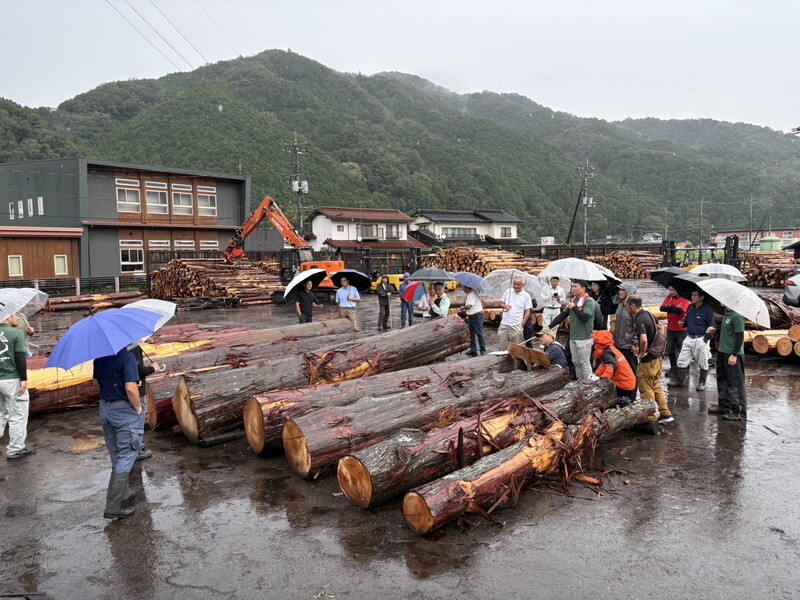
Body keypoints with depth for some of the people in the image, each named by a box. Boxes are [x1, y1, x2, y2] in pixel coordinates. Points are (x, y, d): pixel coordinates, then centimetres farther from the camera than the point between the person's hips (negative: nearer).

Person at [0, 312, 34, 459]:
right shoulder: (16, 333, -12)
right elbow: (20, 358, -15)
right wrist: (24, 379, -12)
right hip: (12, 380, -7)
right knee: (18, 415, 5)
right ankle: (15, 449, 10)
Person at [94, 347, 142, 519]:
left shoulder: (99, 356, 3)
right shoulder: (127, 356, -20)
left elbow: (98, 379, 15)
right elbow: (130, 388, -26)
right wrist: (138, 407, -11)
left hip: (104, 407, 8)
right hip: (124, 410, -7)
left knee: (116, 456, 20)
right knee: (126, 456, 1)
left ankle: (122, 494, 34)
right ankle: (113, 506, 1)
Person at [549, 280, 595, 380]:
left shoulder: (588, 301, -11)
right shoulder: (573, 300, 12)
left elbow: (585, 317, -24)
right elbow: (562, 315, 12)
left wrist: (574, 307, -15)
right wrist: (549, 327, 8)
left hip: (584, 338, -8)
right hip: (573, 337, 8)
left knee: (584, 363, -3)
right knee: (576, 363, 14)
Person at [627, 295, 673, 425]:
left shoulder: (639, 320, -22)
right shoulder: (648, 314, 7)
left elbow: (643, 340, -38)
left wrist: (642, 353, -18)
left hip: (647, 360, -9)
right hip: (656, 357, 9)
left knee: (646, 390, 3)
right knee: (656, 387, 18)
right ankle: (666, 414, 22)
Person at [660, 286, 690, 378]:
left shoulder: (684, 300, -10)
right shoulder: (669, 298, 6)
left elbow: (680, 310, -25)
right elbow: (662, 308, -6)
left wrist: (669, 307, -12)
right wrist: (674, 308, -17)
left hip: (682, 329, -6)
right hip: (670, 328, 6)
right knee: (670, 350, 14)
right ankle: (673, 368, 27)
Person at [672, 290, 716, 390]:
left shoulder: (708, 310, -12)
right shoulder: (690, 307, 6)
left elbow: (712, 326, -9)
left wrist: (710, 330, -28)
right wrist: (683, 323, 0)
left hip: (701, 340, -6)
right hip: (689, 338, 6)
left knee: (703, 364, 8)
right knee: (682, 361, 8)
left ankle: (702, 383, 22)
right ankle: (679, 380, 19)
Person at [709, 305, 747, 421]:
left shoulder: (737, 316, -18)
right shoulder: (725, 314, 10)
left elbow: (740, 336, -19)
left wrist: (734, 354, -21)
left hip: (732, 355, -10)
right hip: (722, 352, 10)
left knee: (735, 383, -2)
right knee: (722, 380, 18)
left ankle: (739, 412, 6)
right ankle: (723, 406, 31)